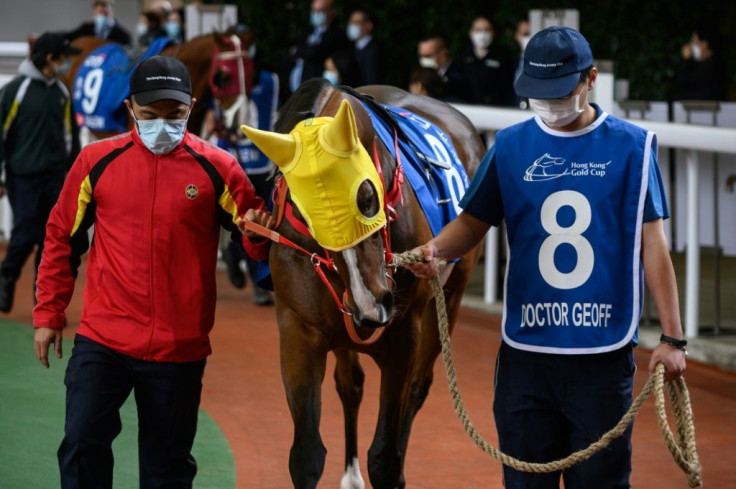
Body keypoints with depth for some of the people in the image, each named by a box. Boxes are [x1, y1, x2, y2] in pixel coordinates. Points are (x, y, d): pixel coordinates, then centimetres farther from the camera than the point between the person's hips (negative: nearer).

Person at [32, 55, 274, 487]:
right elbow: (62, 238, 10)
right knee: (82, 444, -9)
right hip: (103, 338, 0)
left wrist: (257, 233, -21)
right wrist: (49, 314, 9)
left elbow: (258, 239, 4)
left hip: (179, 348, 0)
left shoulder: (216, 168, -2)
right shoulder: (98, 161, 1)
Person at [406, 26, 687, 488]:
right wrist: (435, 250, -15)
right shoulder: (511, 146, 5)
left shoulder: (631, 146, -1)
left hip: (604, 351, -2)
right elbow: (474, 223, 8)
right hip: (526, 352, 2)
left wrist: (672, 337, -6)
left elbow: (653, 243, -2)